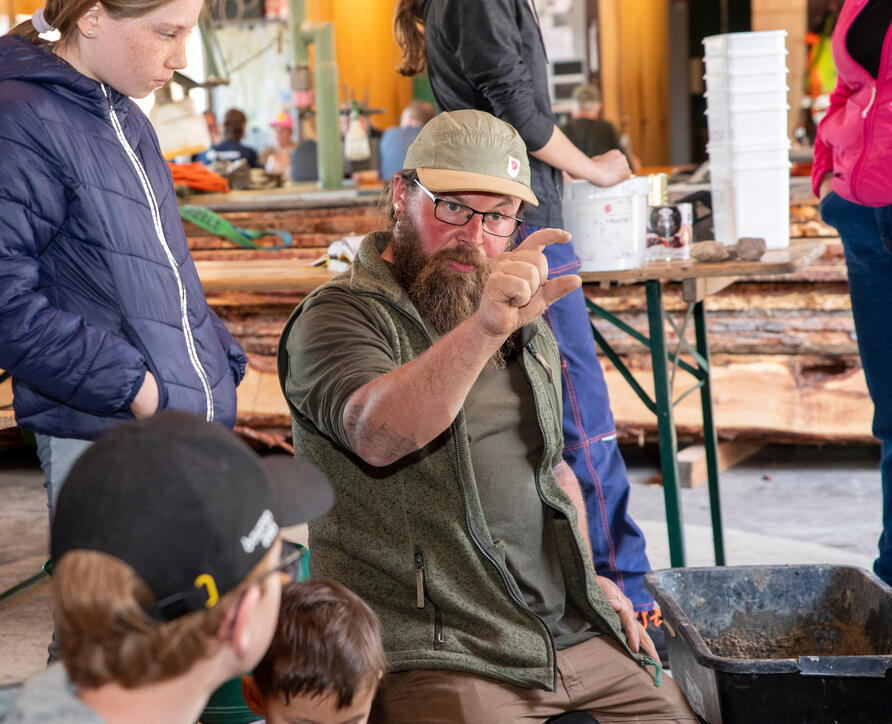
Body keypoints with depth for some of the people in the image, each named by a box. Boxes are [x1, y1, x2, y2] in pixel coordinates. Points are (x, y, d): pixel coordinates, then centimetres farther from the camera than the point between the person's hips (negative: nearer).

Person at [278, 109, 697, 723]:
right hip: (437, 658, -7)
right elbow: (377, 435, -31)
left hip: (571, 632, 7)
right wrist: (484, 330, -44)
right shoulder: (338, 316, -9)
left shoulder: (526, 327, 17)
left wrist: (590, 577, 17)